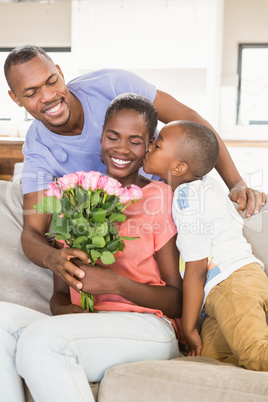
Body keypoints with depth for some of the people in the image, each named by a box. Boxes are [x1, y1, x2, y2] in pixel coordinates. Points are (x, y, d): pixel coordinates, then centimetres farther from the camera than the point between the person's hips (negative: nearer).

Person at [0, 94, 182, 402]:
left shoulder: (159, 197, 1)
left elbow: (178, 301, -1)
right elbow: (60, 291, 13)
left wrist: (115, 284, -16)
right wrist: (63, 308, -11)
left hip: (147, 328, -4)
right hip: (84, 328, 4)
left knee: (39, 338, -31)